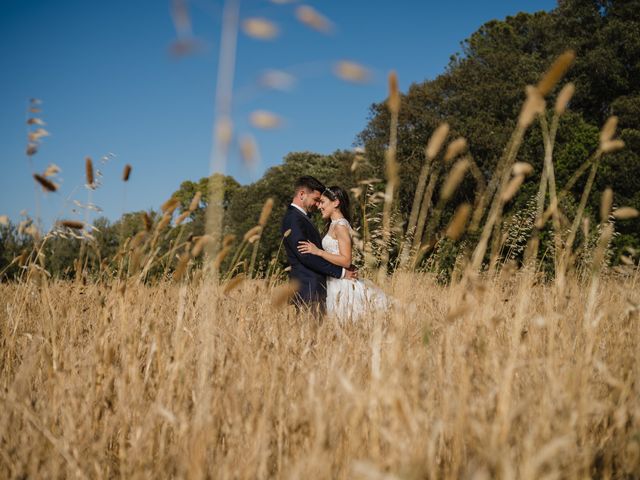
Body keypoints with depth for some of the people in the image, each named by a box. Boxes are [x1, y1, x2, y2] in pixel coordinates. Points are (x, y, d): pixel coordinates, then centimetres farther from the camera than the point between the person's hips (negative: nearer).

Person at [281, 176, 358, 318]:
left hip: (316, 289, 10)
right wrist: (341, 272, -14)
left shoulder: (301, 217, 20)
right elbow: (306, 256, -19)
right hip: (308, 291, -10)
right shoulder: (293, 219, -12)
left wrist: (346, 268, 10)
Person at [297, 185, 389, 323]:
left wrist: (318, 252, -23)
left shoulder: (340, 225, -13)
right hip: (333, 282, 9)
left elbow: (346, 261, -19)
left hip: (341, 284, -9)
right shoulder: (333, 224, 15)